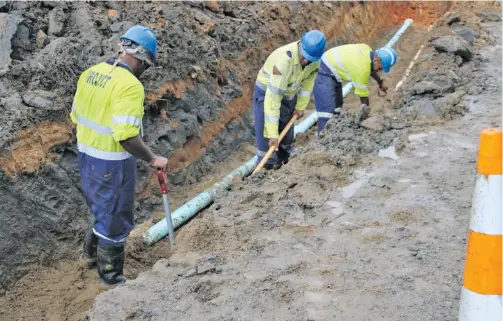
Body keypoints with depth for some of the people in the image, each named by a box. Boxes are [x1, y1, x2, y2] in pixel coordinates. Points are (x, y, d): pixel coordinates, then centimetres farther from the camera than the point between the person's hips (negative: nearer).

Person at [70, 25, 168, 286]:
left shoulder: (90, 73, 2)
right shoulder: (130, 85, -24)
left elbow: (76, 115, 11)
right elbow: (126, 136, -30)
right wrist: (153, 159, -18)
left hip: (86, 154, 8)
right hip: (112, 163, -8)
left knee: (101, 208, 29)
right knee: (115, 218, 10)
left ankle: (91, 253, 47)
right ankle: (111, 276, 26)